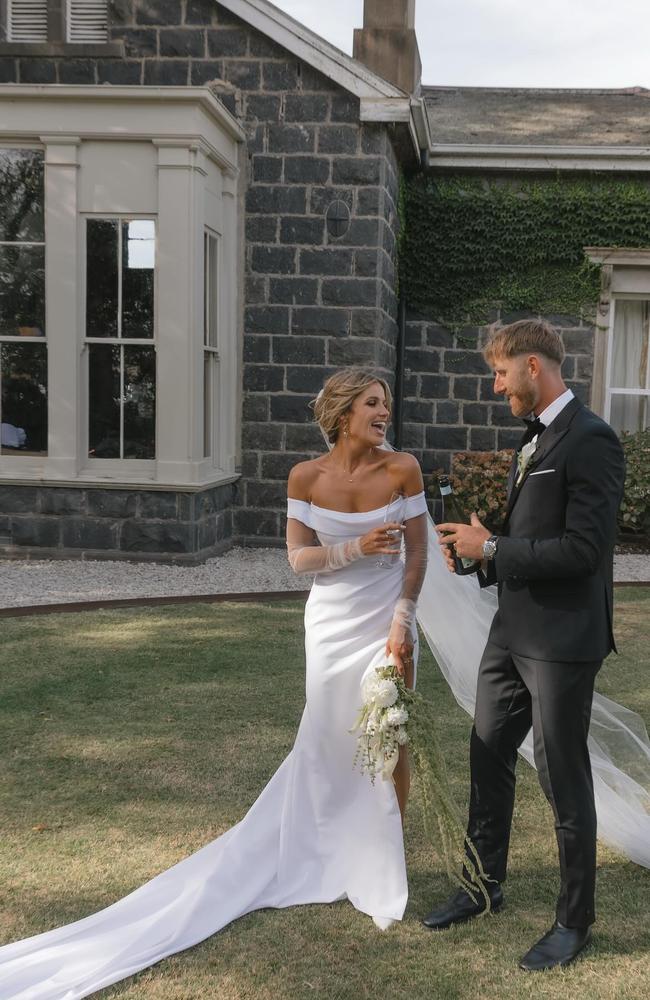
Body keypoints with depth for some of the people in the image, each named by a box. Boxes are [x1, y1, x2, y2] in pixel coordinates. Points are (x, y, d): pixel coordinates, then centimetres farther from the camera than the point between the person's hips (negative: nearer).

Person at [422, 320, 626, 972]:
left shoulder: (591, 441, -16)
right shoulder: (533, 439, 13)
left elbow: (582, 550, -22)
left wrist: (491, 548, -16)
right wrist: (477, 552, 2)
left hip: (562, 640, -9)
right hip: (513, 630, 9)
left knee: (563, 778, 4)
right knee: (488, 760, 17)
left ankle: (575, 919, 23)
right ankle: (485, 884, 36)